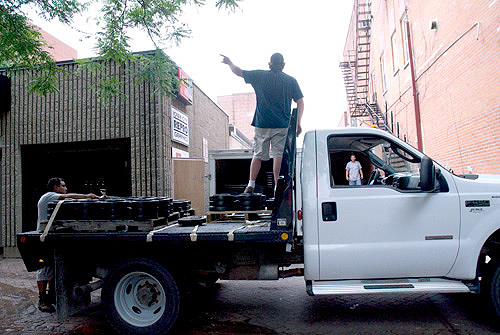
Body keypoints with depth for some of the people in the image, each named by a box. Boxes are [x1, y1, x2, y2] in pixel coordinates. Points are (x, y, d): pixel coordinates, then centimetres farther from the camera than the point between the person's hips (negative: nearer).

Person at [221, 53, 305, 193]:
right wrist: (298, 123, 7)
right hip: (282, 125, 0)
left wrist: (229, 63, 35)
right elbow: (300, 103, 3)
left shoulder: (260, 75, 5)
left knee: (257, 155, 9)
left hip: (262, 124, 1)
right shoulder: (291, 80, 6)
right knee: (278, 155, -1)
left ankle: (251, 185, 8)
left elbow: (238, 72, 16)